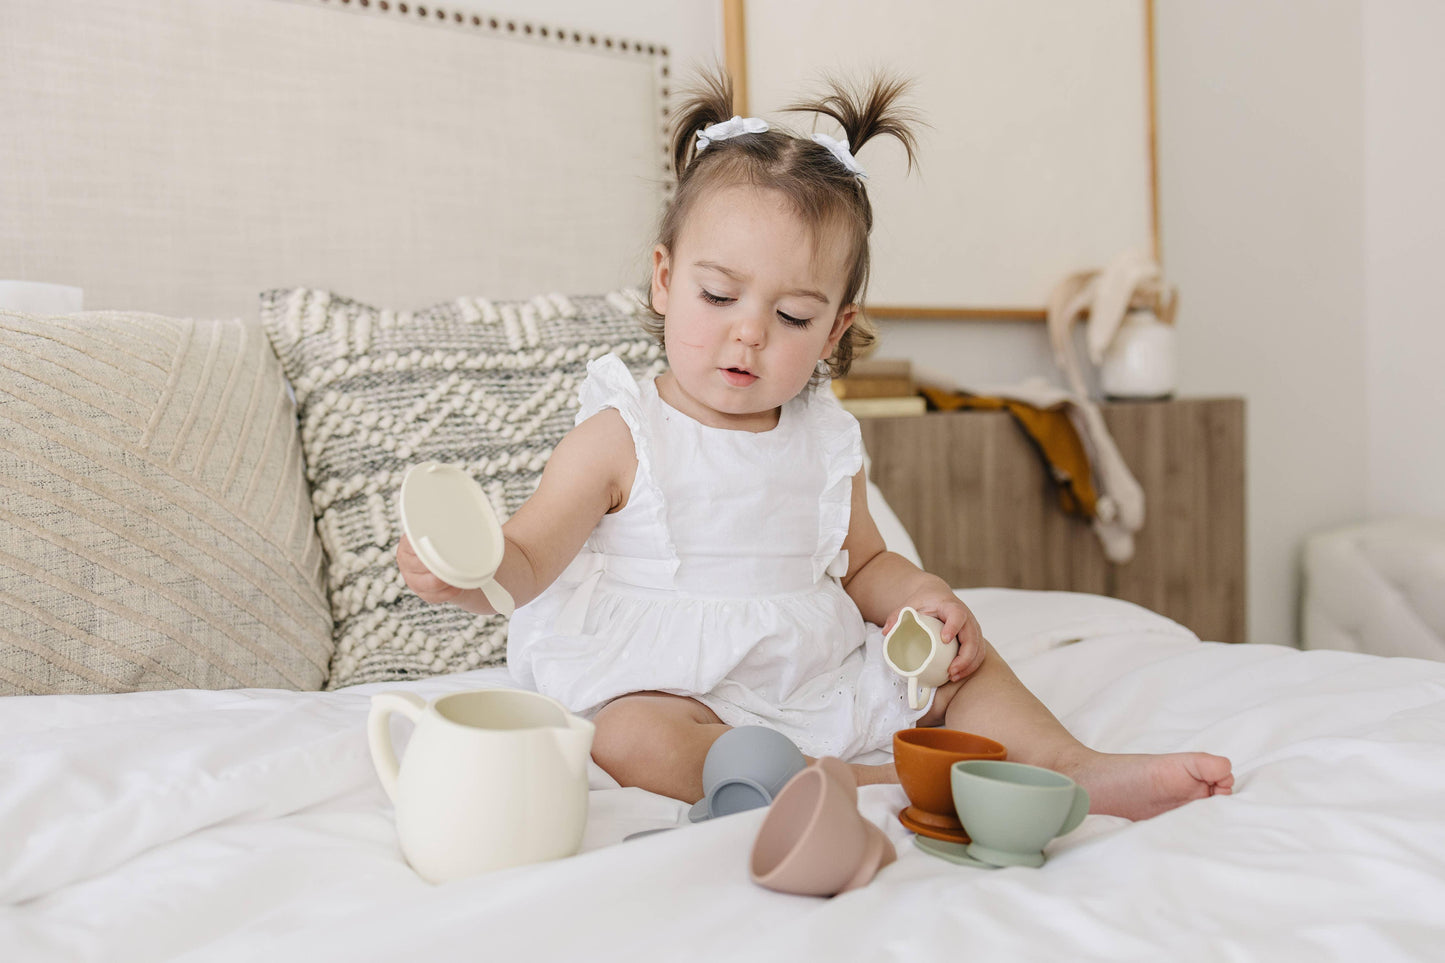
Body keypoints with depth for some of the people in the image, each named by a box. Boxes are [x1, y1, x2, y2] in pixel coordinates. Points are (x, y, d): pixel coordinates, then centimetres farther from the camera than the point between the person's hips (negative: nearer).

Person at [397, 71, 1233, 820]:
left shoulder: (826, 443, 7)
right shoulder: (621, 438, -8)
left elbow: (861, 563, 18)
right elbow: (527, 560, -12)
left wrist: (923, 597, -4)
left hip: (823, 681, 5)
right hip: (671, 689, -5)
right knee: (630, 739, -36)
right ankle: (877, 785, -37)